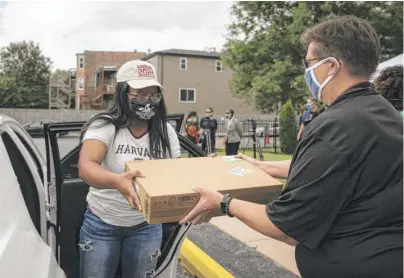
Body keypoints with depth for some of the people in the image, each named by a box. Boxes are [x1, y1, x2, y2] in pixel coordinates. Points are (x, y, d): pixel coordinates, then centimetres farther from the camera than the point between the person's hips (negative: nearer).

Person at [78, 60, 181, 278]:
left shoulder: (166, 132, -5)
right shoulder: (104, 126, -16)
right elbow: (85, 168, -32)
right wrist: (117, 181, -53)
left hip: (146, 226, 3)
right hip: (101, 223, -2)